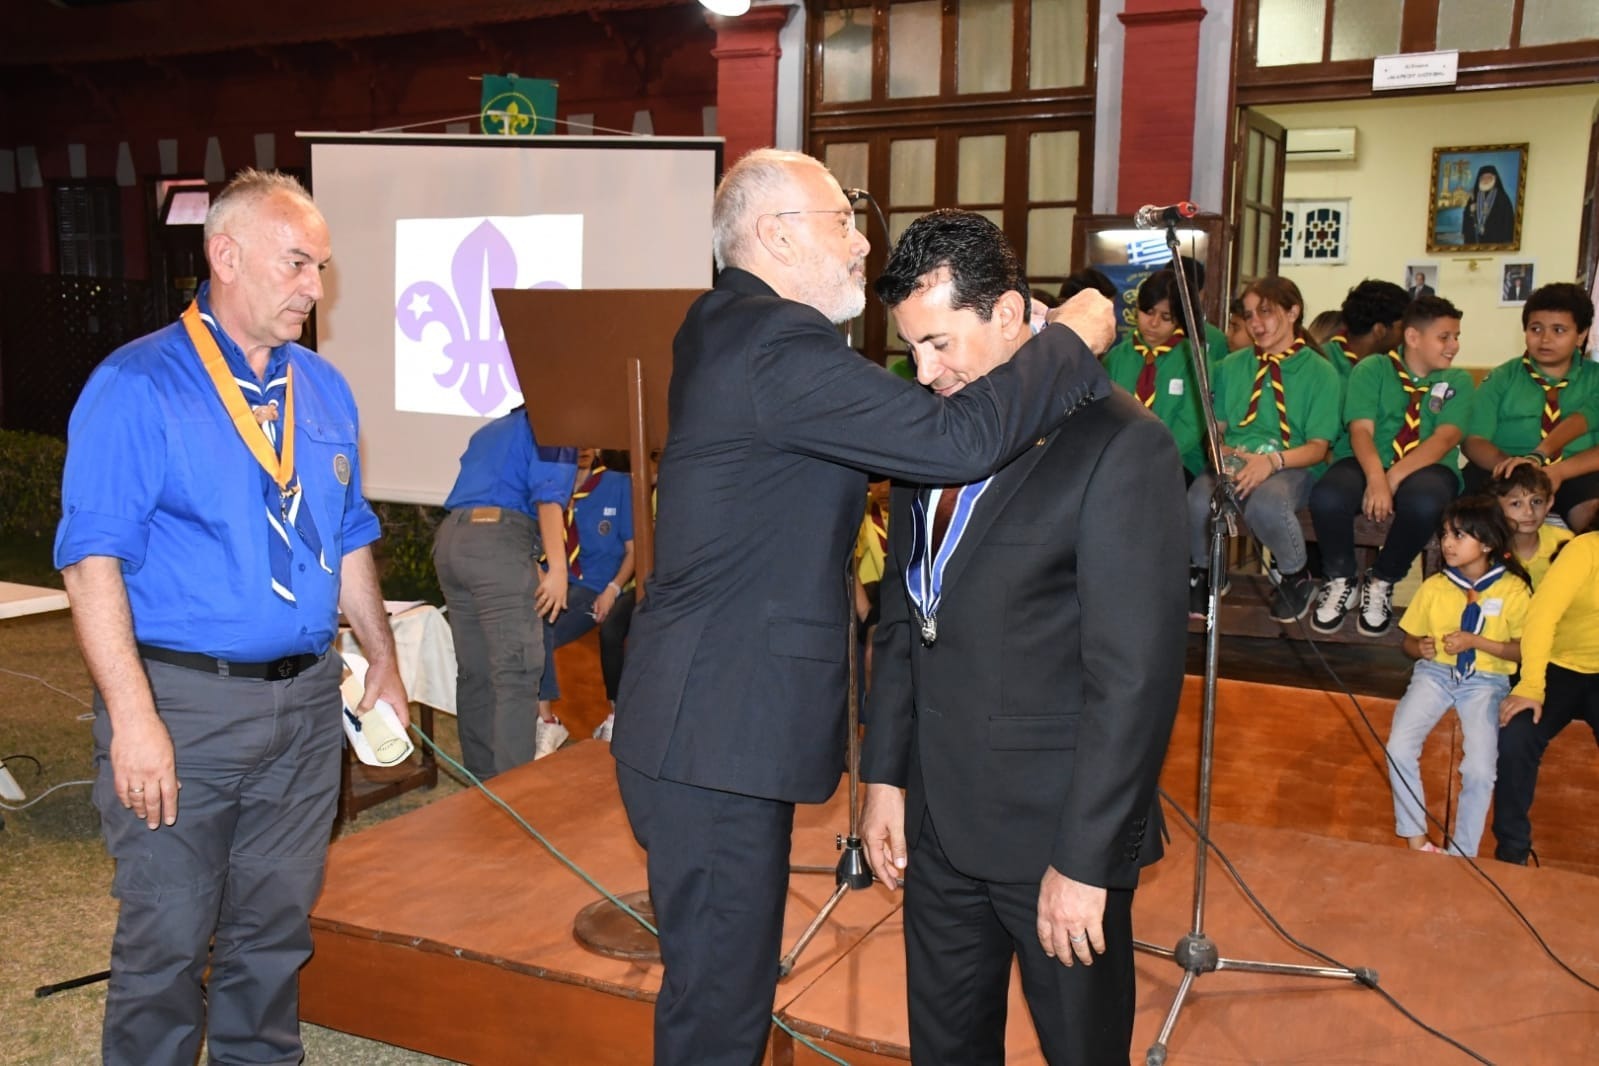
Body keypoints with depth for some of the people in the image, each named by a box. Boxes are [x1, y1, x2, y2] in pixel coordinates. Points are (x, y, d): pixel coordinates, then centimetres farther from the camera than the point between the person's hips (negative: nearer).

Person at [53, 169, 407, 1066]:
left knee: (278, 925, 16)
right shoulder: (137, 387, -9)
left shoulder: (325, 389, 10)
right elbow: (93, 560, -13)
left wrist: (383, 659, 15)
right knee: (168, 938, 4)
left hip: (308, 701, 6)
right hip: (184, 699, -5)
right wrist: (133, 717, -19)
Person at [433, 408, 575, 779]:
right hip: (497, 540, -8)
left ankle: (481, 779, 17)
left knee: (474, 672, 11)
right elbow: (548, 496, -9)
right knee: (517, 674, -8)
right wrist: (558, 568, -14)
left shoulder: (489, 430, 31)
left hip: (449, 538, 8)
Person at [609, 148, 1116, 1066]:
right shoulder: (777, 347, -21)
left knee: (722, 985, 23)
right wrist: (1074, 338, -11)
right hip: (720, 738, -10)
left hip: (712, 723, 10)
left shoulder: (724, 329, 13)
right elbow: (959, 437, -27)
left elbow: (905, 431, 15)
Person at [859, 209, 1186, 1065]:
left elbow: (1136, 677, -17)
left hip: (1057, 833, -6)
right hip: (938, 819, 6)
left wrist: (1086, 860, -16)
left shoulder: (1120, 448, -16)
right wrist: (884, 775, 8)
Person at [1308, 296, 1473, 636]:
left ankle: (1382, 582, -7)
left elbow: (1445, 438, -8)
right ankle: (1341, 580, -3)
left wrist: (1395, 476, -24)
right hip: (1367, 464, 0)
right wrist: (1376, 477, -30)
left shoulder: (1457, 382, 9)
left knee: (1424, 503, -37)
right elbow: (1361, 430, -9)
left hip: (1425, 468, 1)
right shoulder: (1370, 370, 5)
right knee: (1327, 497, -34)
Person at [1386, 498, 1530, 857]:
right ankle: (1416, 838, -6)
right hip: (1434, 673, 2)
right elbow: (1409, 641, 12)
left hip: (1486, 681, -2)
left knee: (1480, 770, -21)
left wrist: (1475, 641, -17)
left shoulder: (1513, 589, -4)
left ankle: (1462, 852, -2)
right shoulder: (1433, 587, 3)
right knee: (1399, 749, -21)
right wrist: (1420, 648, -11)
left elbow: (1524, 651, -5)